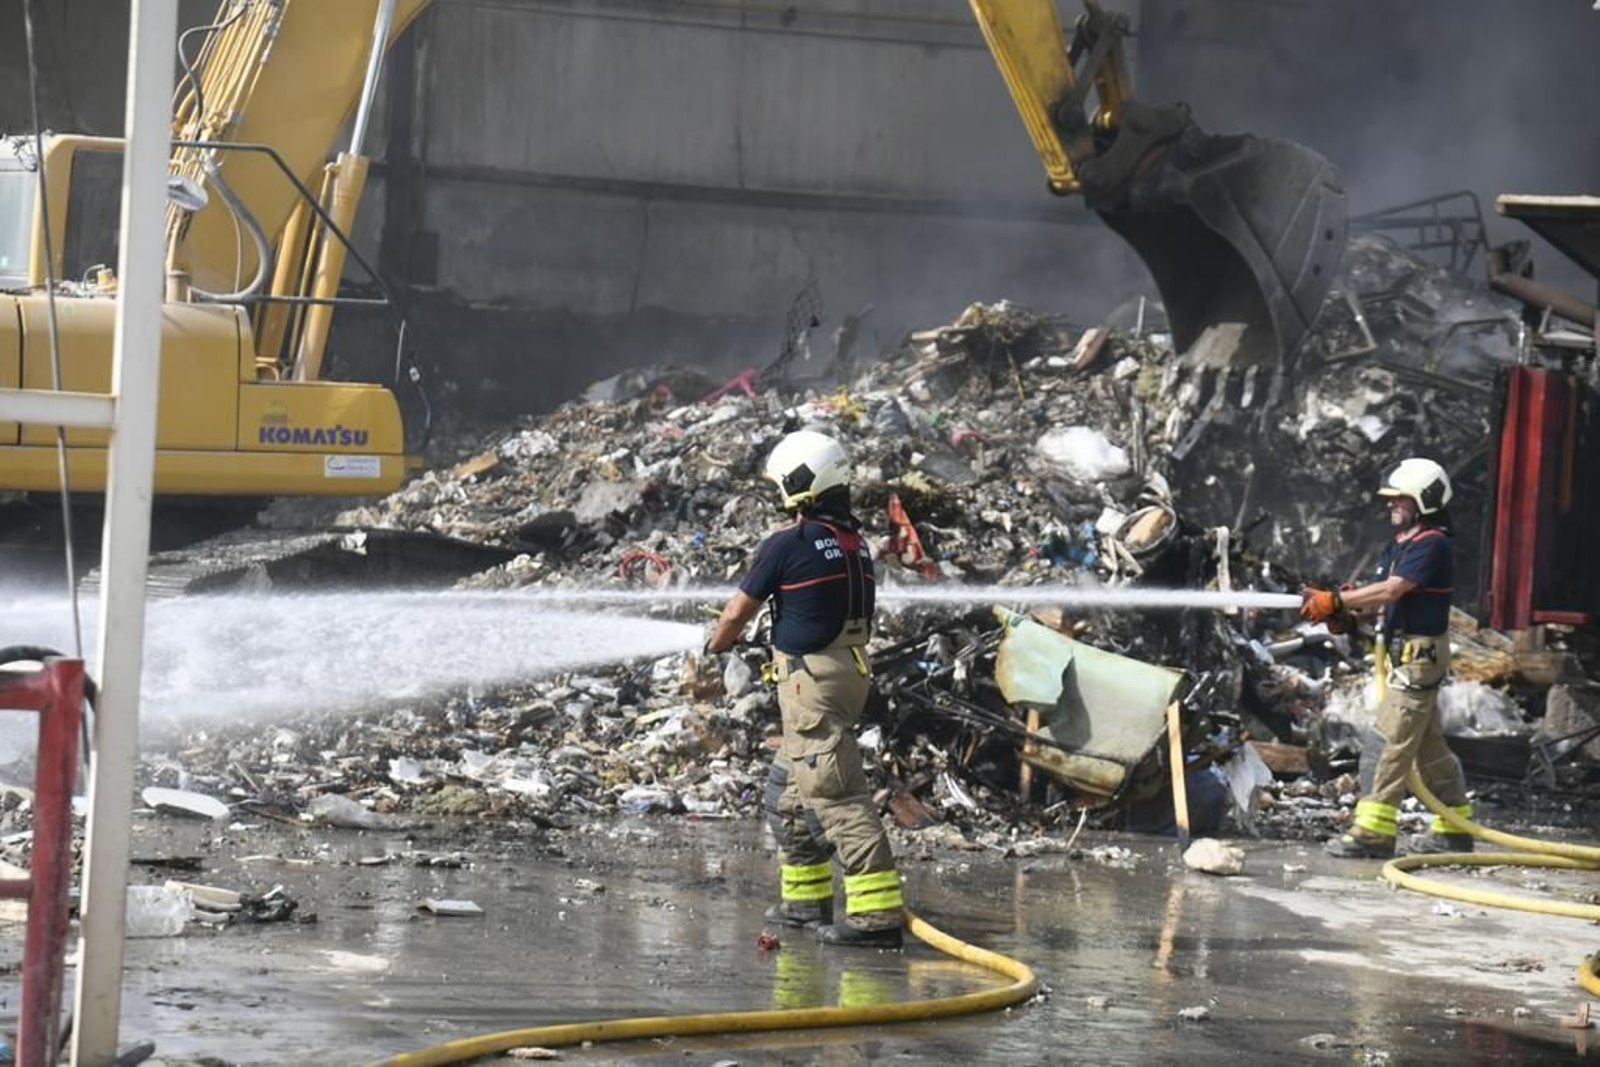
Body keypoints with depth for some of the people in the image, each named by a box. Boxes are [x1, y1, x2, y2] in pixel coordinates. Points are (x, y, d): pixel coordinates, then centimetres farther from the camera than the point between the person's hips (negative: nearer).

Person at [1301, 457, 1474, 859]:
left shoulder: (1432, 545, -15)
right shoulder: (1399, 543, 16)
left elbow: (1391, 590, -25)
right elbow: (1381, 595, 13)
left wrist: (1336, 601, -25)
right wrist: (1347, 607, -7)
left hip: (1420, 653, -10)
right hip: (1401, 651, 10)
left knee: (1398, 742, -10)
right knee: (1429, 745, 14)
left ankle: (1374, 830, -11)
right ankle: (1453, 828, 20)